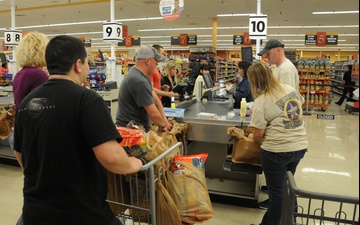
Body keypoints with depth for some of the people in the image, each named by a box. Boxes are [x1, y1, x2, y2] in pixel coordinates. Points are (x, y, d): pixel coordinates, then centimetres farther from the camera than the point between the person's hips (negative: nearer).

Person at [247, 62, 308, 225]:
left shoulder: (261, 101, -17)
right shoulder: (291, 89, 4)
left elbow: (258, 135, -16)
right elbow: (300, 104, 26)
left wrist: (252, 138, 6)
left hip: (277, 150, -7)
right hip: (300, 146, 7)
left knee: (277, 191, 9)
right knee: (286, 186, 24)